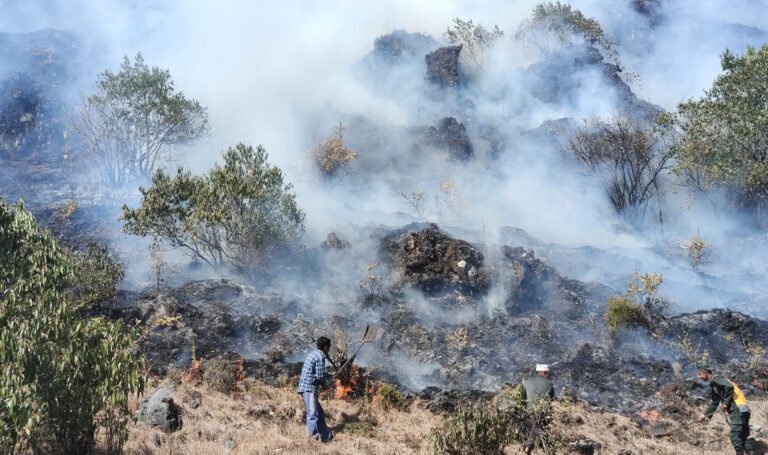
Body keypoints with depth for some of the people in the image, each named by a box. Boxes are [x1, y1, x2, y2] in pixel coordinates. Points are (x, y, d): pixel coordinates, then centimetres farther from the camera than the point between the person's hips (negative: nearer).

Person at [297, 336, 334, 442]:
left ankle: (326, 436, 20)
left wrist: (330, 375, 38)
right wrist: (325, 385, 3)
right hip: (310, 388, -10)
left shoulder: (313, 354, 17)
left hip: (304, 387, 10)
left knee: (320, 413, 15)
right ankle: (313, 437, -14)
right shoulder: (320, 357, -12)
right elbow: (320, 377, -15)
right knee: (313, 414, -11)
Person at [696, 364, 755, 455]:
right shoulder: (713, 384, 24)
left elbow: (729, 387, -23)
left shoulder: (715, 379, -5)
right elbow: (715, 403, 33)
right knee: (743, 436, 9)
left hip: (737, 410, -10)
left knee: (735, 437, -10)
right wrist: (706, 415, 28)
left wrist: (726, 403, -15)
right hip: (743, 410, 10)